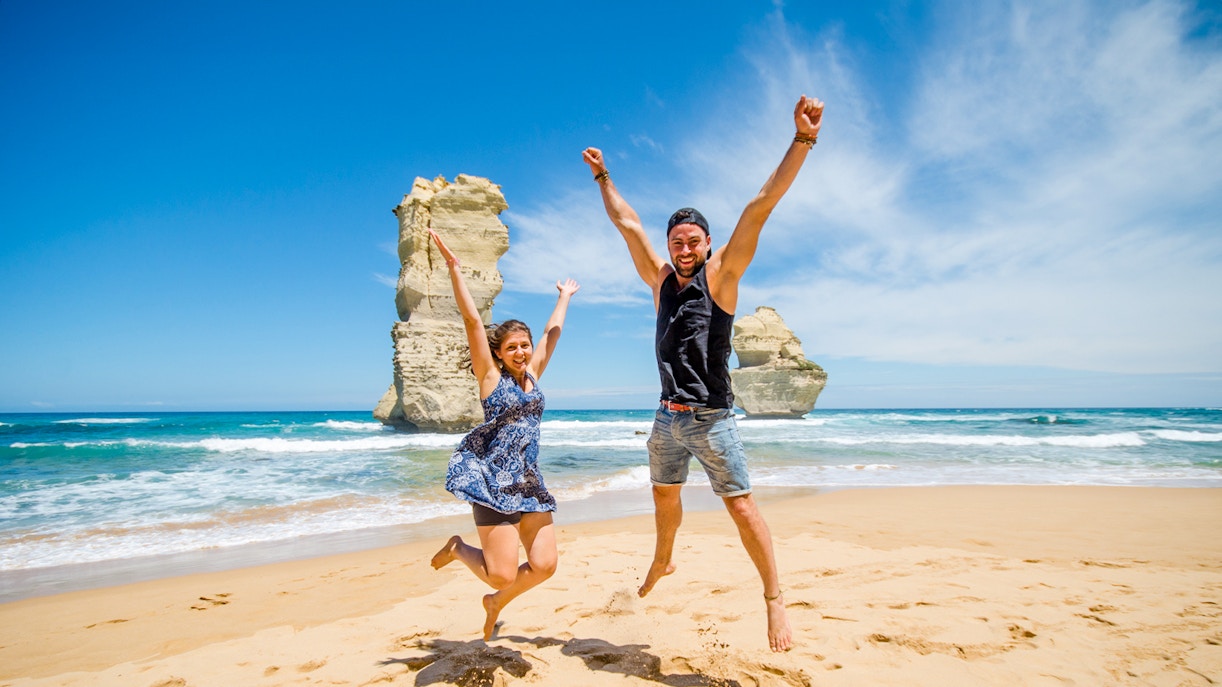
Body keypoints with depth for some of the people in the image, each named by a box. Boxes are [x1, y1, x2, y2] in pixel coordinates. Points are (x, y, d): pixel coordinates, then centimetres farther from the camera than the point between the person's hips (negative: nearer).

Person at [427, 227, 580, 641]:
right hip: (493, 480, -6)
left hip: (529, 481, 6)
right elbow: (471, 319, -10)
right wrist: (453, 265, -15)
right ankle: (458, 549, 22)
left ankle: (496, 603, 27)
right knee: (503, 574, -10)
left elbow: (552, 331, 23)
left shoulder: (532, 375, 11)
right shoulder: (490, 375, -3)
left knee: (544, 565, -3)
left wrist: (566, 296, 33)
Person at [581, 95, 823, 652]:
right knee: (664, 497, 22)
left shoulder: (721, 273, -6)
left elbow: (760, 207, -16)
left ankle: (775, 600, 7)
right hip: (667, 418, 6)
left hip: (711, 419, -6)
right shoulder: (661, 279, 7)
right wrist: (601, 176, 21)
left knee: (740, 505, -4)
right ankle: (662, 562, 46)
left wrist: (802, 139, -22)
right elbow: (628, 223, 15)